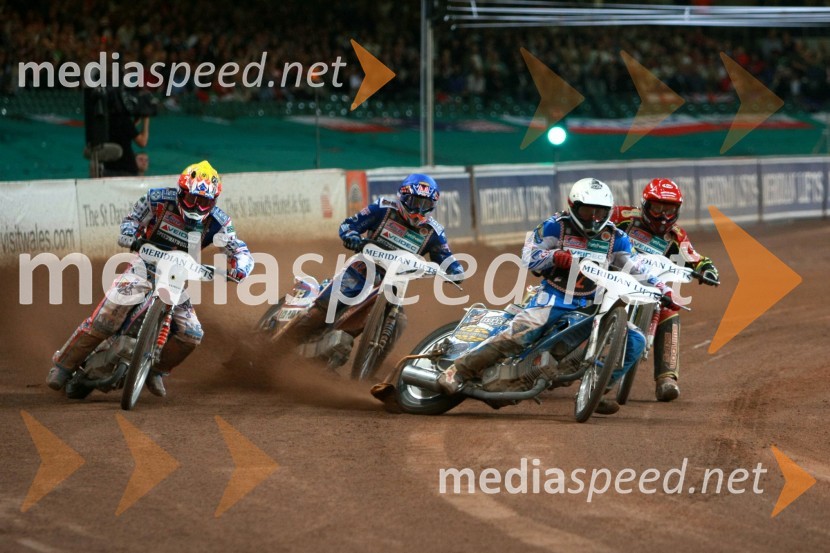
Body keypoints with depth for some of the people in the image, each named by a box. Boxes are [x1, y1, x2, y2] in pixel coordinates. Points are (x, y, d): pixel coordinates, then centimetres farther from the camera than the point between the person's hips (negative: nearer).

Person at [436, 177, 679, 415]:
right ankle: (457, 372, -19)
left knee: (635, 341, -8)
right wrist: (554, 256, -30)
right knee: (517, 335, -25)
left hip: (593, 304, 5)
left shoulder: (614, 238, 5)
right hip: (554, 296, -5)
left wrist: (663, 289, -4)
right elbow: (529, 256, -11)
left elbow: (635, 269, 8)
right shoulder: (555, 227, -6)